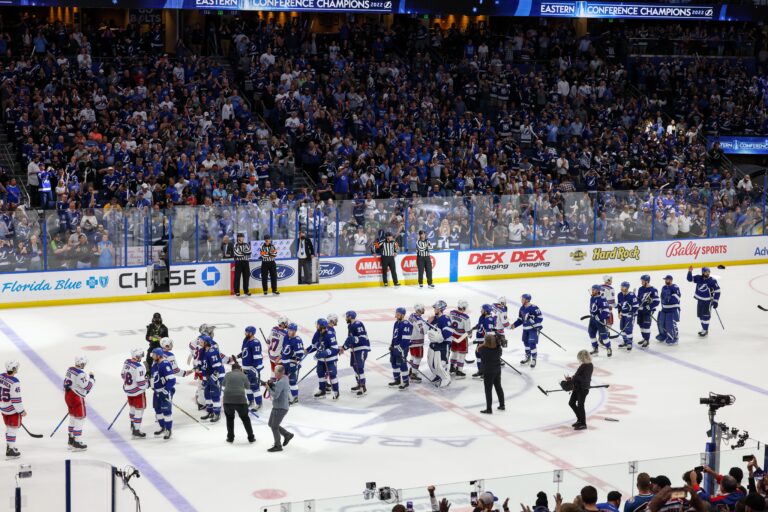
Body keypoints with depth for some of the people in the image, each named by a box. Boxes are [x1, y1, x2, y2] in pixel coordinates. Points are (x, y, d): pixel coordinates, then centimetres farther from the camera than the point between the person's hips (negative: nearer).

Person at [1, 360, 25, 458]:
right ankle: (11, 450, 7)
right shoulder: (14, 382, -27)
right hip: (12, 409, -8)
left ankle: (9, 446, 35)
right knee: (13, 428, 4)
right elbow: (16, 399, -24)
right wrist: (21, 411, -13)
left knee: (8, 427, 23)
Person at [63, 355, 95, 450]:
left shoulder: (70, 369, 5)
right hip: (77, 397, -10)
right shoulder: (80, 374, -24)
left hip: (68, 395, 10)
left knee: (73, 417, 22)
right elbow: (87, 386, -20)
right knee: (79, 419, -3)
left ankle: (71, 439, 31)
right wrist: (91, 378, -6)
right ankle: (76, 443, -5)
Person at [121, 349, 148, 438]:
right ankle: (136, 430, 6)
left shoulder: (126, 362, -5)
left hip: (127, 389, 8)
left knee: (132, 406, 27)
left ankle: (132, 423, 46)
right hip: (137, 391, -8)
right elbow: (141, 383, -27)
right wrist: (147, 384, -8)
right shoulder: (139, 367, -29)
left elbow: (123, 375, 9)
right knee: (139, 410, 3)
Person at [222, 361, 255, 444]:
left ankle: (230, 437, 21)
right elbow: (248, 387, 17)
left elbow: (224, 384, 25)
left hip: (228, 400, 1)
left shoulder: (228, 375, 8)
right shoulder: (243, 375, 4)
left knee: (229, 418, 22)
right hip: (240, 400, -1)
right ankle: (251, 437, 17)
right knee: (245, 418, 15)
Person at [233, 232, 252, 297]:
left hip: (246, 262, 3)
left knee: (246, 276, 6)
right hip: (238, 262, -3)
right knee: (237, 277, -5)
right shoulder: (236, 245, 1)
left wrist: (241, 252, -14)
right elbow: (236, 253, -14)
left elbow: (249, 252, -6)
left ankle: (246, 290, 16)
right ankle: (237, 291, -2)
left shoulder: (247, 244, 10)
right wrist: (244, 253, -9)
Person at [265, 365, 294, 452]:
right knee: (271, 424, 17)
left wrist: (269, 388, -12)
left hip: (281, 408, -10)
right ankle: (287, 435, 28)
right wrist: (272, 384, -4)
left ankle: (278, 446, 5)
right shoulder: (284, 378, 7)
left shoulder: (280, 383, -23)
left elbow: (275, 395, -27)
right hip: (277, 407, 10)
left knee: (274, 426, -4)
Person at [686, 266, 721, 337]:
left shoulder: (712, 280, -14)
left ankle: (705, 330, 7)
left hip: (708, 301, -5)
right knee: (700, 315, 13)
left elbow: (717, 291, -11)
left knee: (705, 315, -6)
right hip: (699, 300, 5)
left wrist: (715, 301, -13)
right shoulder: (698, 278, -3)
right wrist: (690, 272, -23)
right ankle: (704, 328, 30)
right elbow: (690, 279, -4)